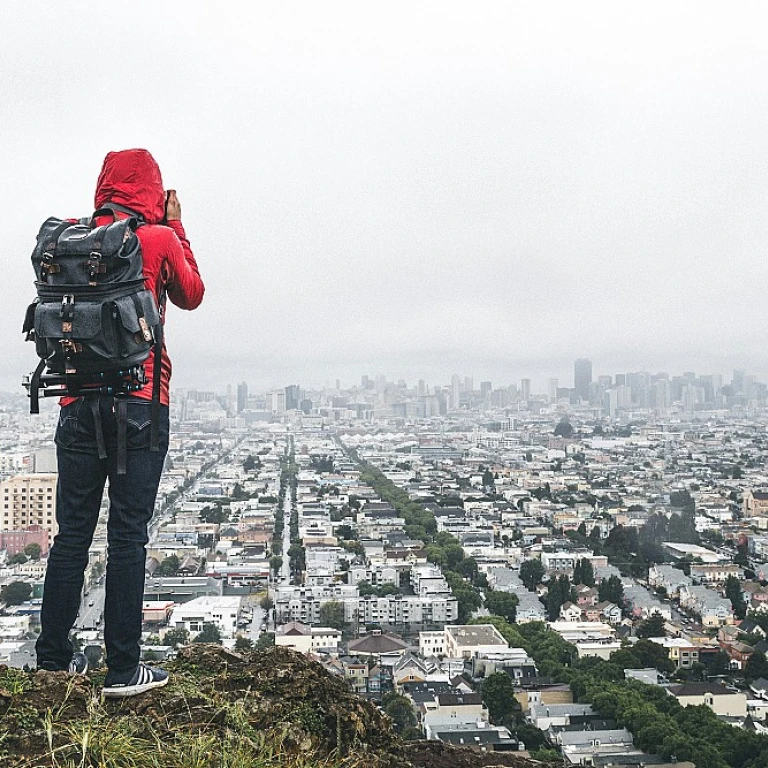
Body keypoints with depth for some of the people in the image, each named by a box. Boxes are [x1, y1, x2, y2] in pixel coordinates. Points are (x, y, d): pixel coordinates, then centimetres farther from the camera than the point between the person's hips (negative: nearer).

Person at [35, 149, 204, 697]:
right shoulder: (160, 239, -4)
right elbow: (192, 295, 12)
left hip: (79, 404, 4)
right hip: (140, 404, -4)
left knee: (72, 530, 11)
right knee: (128, 535, 0)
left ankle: (54, 659, 18)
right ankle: (123, 670, 6)